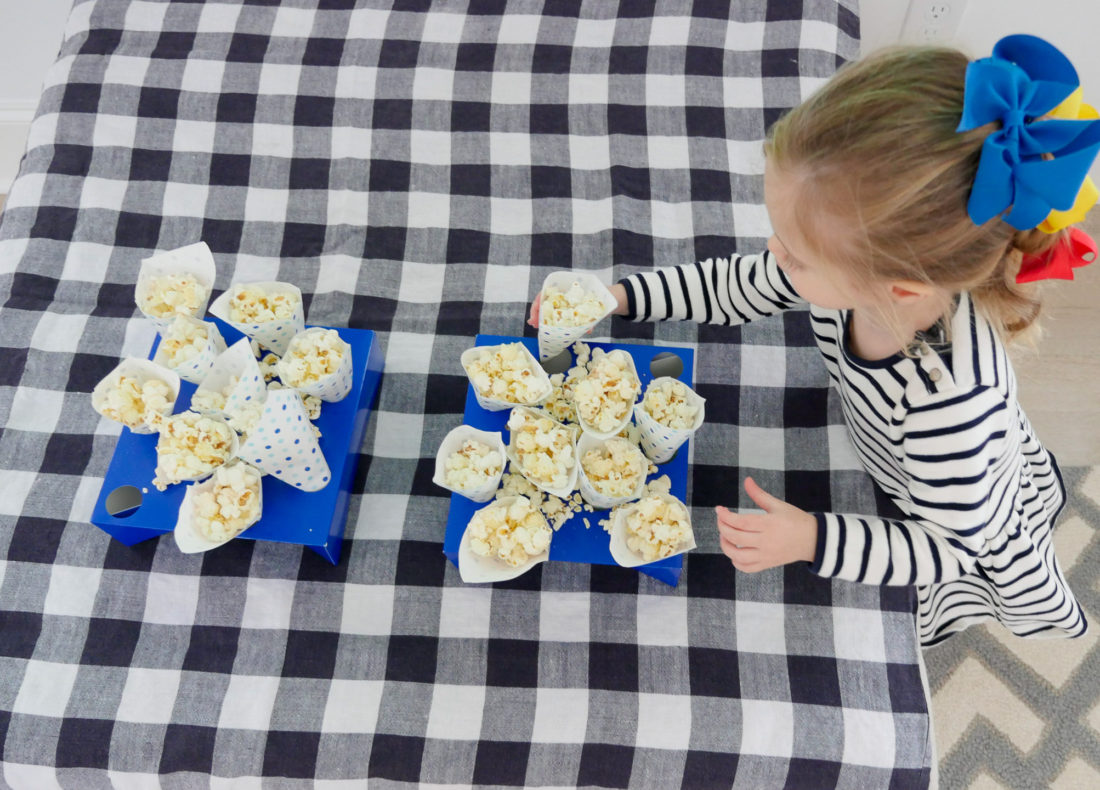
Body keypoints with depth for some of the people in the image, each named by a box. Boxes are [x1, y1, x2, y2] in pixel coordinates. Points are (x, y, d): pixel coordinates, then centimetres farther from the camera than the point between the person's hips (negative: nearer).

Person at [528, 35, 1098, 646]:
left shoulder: (951, 400, -48)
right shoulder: (853, 263, -31)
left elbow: (950, 544, -30)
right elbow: (741, 288, -11)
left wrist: (810, 539, -39)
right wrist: (619, 296, -15)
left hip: (985, 535, -4)